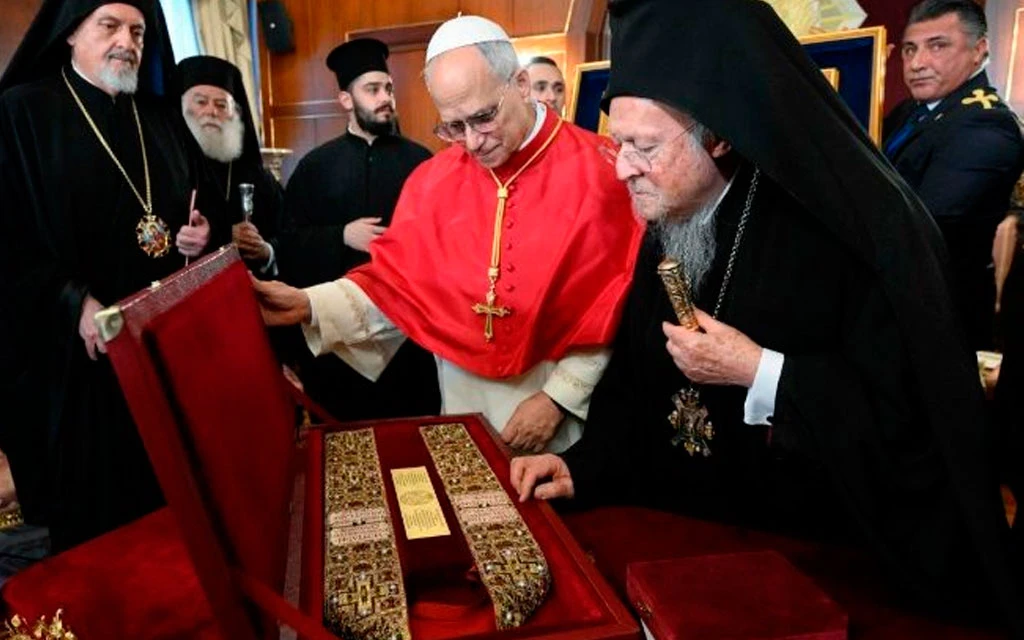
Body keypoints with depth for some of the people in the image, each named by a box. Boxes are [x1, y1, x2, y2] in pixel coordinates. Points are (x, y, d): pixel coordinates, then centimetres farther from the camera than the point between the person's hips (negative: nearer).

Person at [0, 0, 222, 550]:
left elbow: (205, 206, 18)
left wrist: (205, 233, -5)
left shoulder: (163, 119, 13)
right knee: (93, 505, 7)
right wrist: (73, 303, -21)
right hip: (80, 345, -4)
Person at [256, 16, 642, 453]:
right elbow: (397, 276, -1)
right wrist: (311, 305, -15)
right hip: (464, 395, 3)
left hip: (566, 397, -3)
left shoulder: (598, 171, -14)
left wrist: (561, 396, -14)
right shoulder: (435, 180, -3)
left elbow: (619, 302, -13)